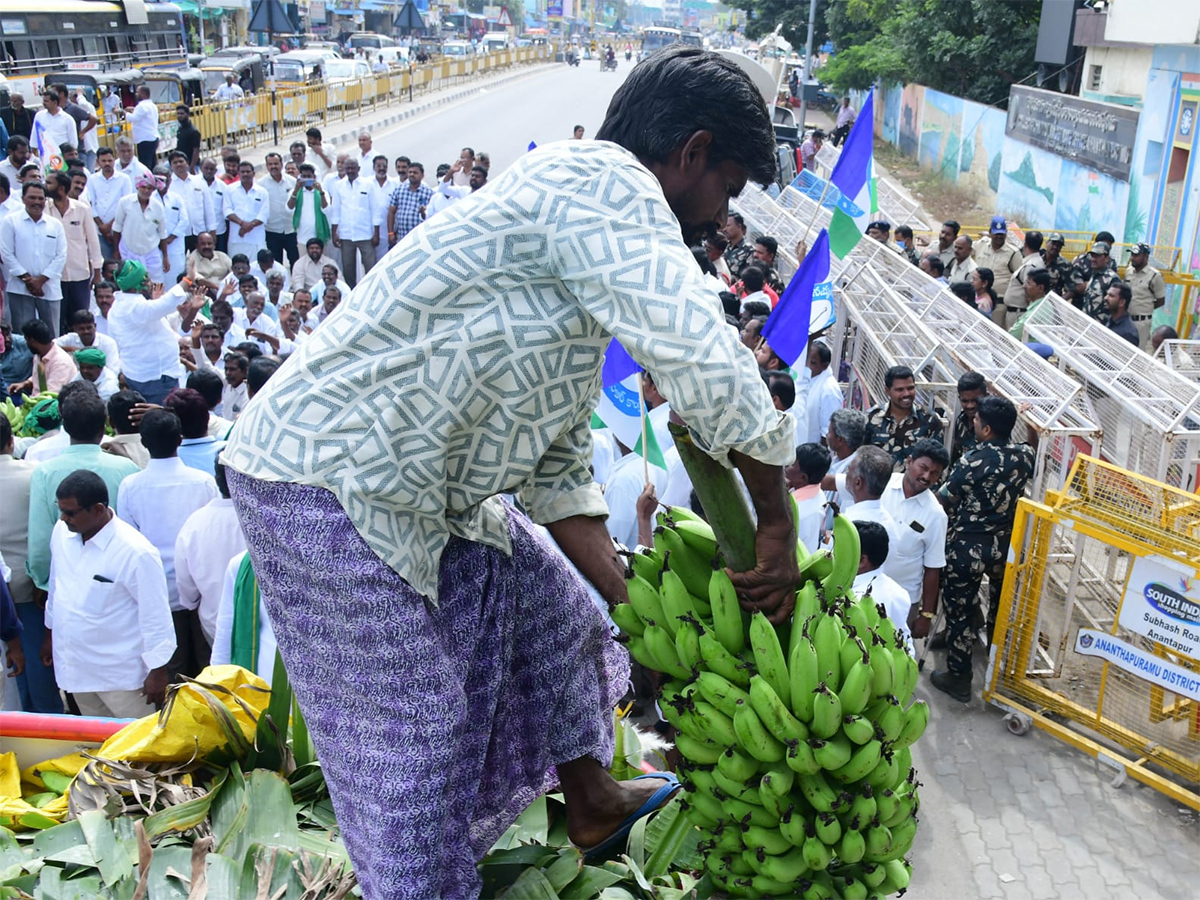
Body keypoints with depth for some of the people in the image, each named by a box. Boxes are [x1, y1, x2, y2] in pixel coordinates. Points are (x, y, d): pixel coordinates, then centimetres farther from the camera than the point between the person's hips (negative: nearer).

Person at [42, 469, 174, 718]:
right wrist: (50, 632, 23)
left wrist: (157, 671, -13)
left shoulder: (136, 553, -23)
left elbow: (155, 616, -18)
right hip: (75, 667, 7)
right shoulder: (61, 532, -2)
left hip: (120, 673, -7)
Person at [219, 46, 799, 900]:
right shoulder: (600, 178, -19)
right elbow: (709, 366, -30)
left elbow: (559, 467, 15)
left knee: (551, 605, 21)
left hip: (428, 488, 11)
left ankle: (591, 799, 42)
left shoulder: (595, 270, 12)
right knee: (410, 732, -1)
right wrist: (777, 522, -16)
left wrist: (637, 600, 11)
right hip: (327, 485, -11)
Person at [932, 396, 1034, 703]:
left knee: (959, 612, 9)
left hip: (968, 548, -6)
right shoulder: (1026, 456, -8)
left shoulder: (972, 462, -24)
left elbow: (943, 501, -14)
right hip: (1006, 546, 6)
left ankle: (958, 678, 19)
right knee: (1002, 604, 27)